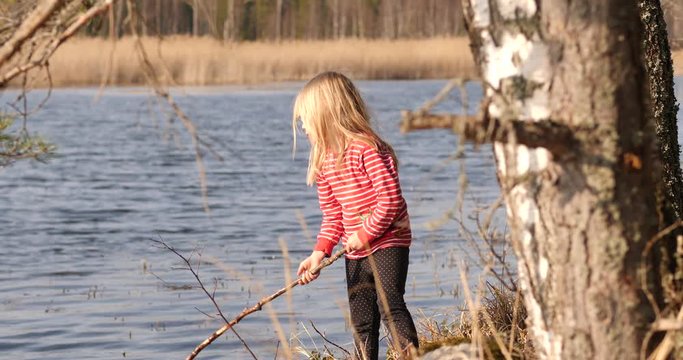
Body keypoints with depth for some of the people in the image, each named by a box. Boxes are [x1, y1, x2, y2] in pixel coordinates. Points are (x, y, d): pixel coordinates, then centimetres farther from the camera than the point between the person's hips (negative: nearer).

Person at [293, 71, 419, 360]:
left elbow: (390, 199, -21)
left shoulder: (367, 148, -17)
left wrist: (366, 234, -18)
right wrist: (320, 252, 0)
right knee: (361, 323, 10)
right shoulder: (323, 161, 9)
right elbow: (332, 215, 12)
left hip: (388, 242, -8)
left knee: (389, 306, -20)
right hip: (356, 252, 8)